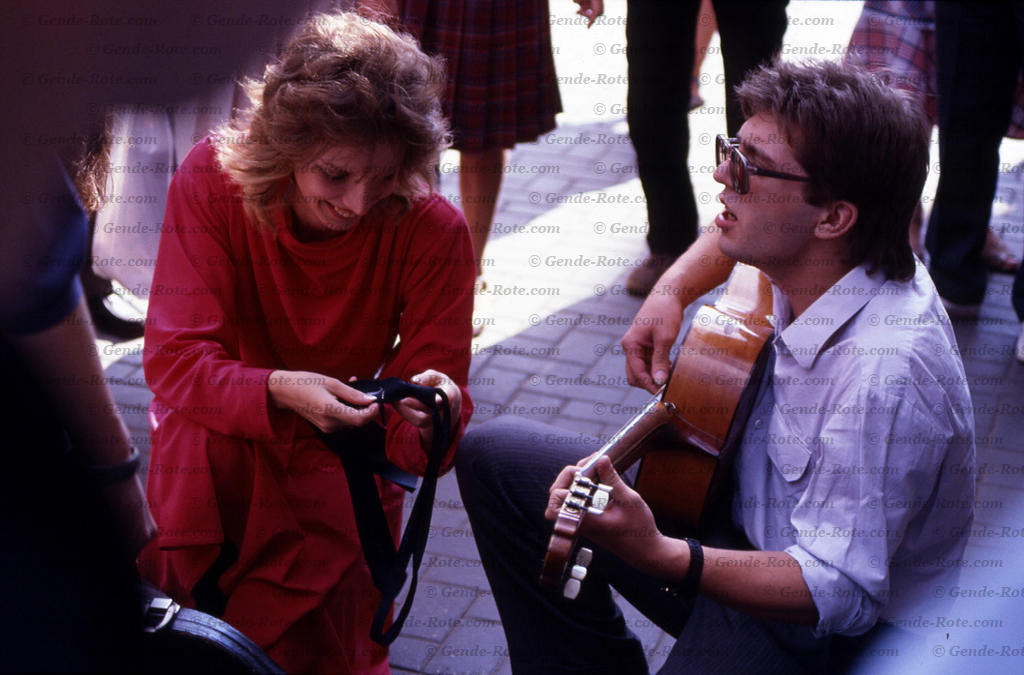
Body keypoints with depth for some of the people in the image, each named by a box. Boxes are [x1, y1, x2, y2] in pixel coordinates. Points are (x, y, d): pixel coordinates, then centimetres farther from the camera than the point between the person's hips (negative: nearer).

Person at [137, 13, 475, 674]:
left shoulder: (435, 231, -20)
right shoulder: (212, 177, -20)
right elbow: (174, 360, -24)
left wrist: (433, 419, -43)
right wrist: (277, 392, -45)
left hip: (347, 463, 0)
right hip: (230, 439, 0)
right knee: (199, 446, -34)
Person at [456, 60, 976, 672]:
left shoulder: (882, 375, -34)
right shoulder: (808, 254, -8)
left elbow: (840, 592, -32)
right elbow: (735, 233, 19)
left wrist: (660, 557, -45)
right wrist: (672, 291, -1)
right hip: (744, 515, 9)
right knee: (493, 456, 9)